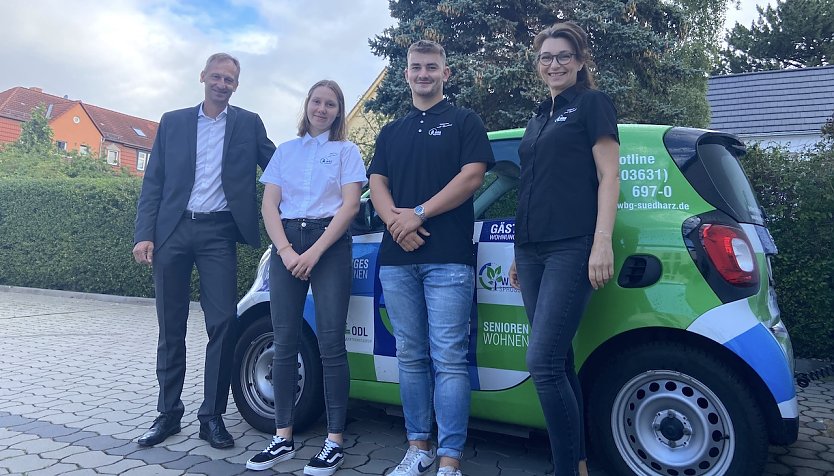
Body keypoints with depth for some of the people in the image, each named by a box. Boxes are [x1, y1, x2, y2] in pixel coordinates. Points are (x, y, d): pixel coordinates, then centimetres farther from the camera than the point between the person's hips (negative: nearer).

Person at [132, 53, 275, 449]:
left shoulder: (248, 124, 10)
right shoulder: (173, 122, 12)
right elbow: (153, 183, 8)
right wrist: (144, 234, -3)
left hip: (219, 233, -1)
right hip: (173, 230, 1)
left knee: (223, 323, -6)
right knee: (171, 328, 7)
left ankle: (212, 415, 8)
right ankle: (168, 413, 20)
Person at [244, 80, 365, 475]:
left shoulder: (347, 150, 8)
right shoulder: (285, 151, 16)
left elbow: (350, 206, -3)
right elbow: (269, 205, 8)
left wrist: (314, 253, -12)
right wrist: (285, 250, -8)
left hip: (330, 245, -3)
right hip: (286, 245, 3)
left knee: (330, 344, -5)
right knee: (284, 343, 2)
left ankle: (335, 441, 2)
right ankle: (283, 438, 11)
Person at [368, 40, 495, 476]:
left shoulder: (464, 122, 9)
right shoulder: (391, 132, 22)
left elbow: (472, 176, -5)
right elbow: (377, 184, 12)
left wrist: (418, 214, -11)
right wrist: (395, 220, -9)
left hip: (449, 258, -5)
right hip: (397, 259, 5)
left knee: (448, 359, -6)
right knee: (410, 357, 8)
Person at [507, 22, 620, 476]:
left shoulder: (592, 103, 3)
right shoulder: (537, 118, 23)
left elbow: (608, 176, -6)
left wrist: (602, 243, -16)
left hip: (571, 249, -7)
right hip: (531, 250, 7)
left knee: (543, 362, -14)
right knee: (558, 362, 8)